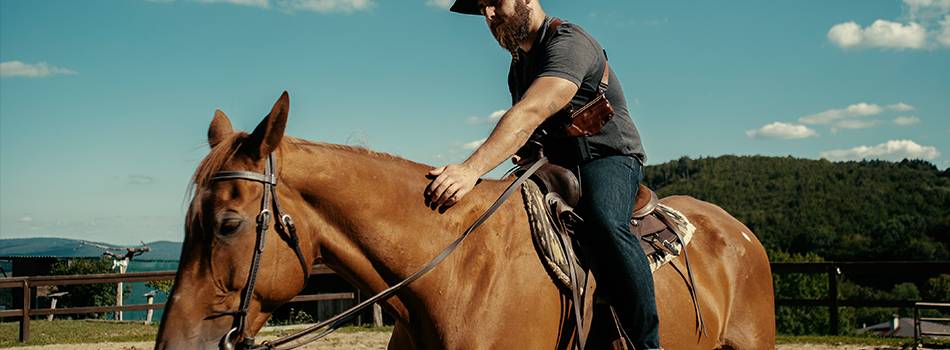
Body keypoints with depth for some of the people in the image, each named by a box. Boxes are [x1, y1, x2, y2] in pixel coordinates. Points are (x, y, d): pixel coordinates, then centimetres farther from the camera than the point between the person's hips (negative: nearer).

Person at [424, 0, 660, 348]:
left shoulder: (568, 43, -17)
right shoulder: (519, 62, 14)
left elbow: (531, 114, -34)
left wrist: (472, 168, -45)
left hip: (609, 158, -9)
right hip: (555, 168, 9)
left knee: (602, 225, -39)